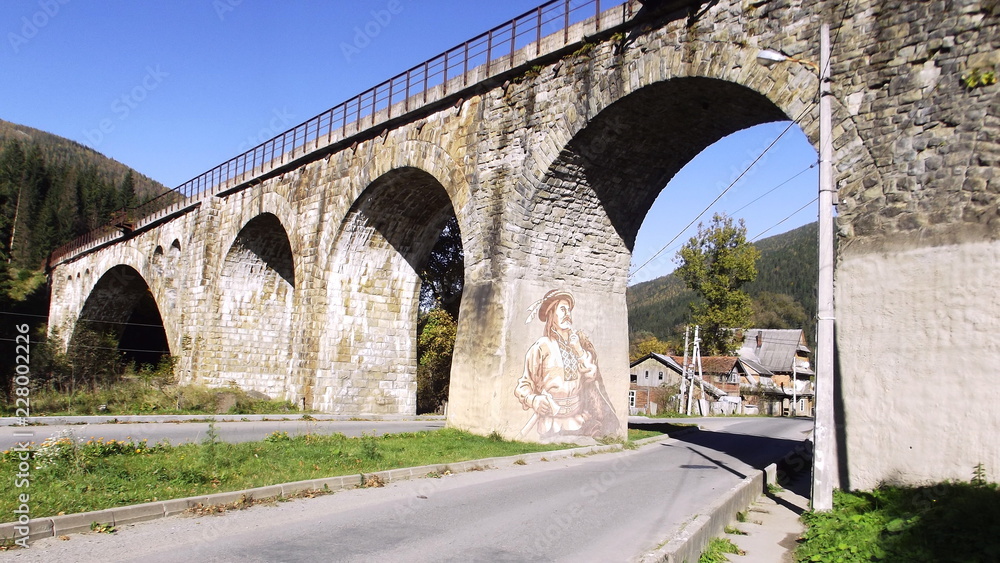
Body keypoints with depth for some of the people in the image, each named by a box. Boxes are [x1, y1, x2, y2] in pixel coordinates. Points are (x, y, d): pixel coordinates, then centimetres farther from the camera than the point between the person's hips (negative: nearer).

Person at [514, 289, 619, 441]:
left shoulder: (579, 339, 8)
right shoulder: (541, 347, -8)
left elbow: (591, 374, 1)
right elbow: (524, 385, -6)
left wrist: (578, 348, -8)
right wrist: (533, 400, -25)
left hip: (579, 416, 5)